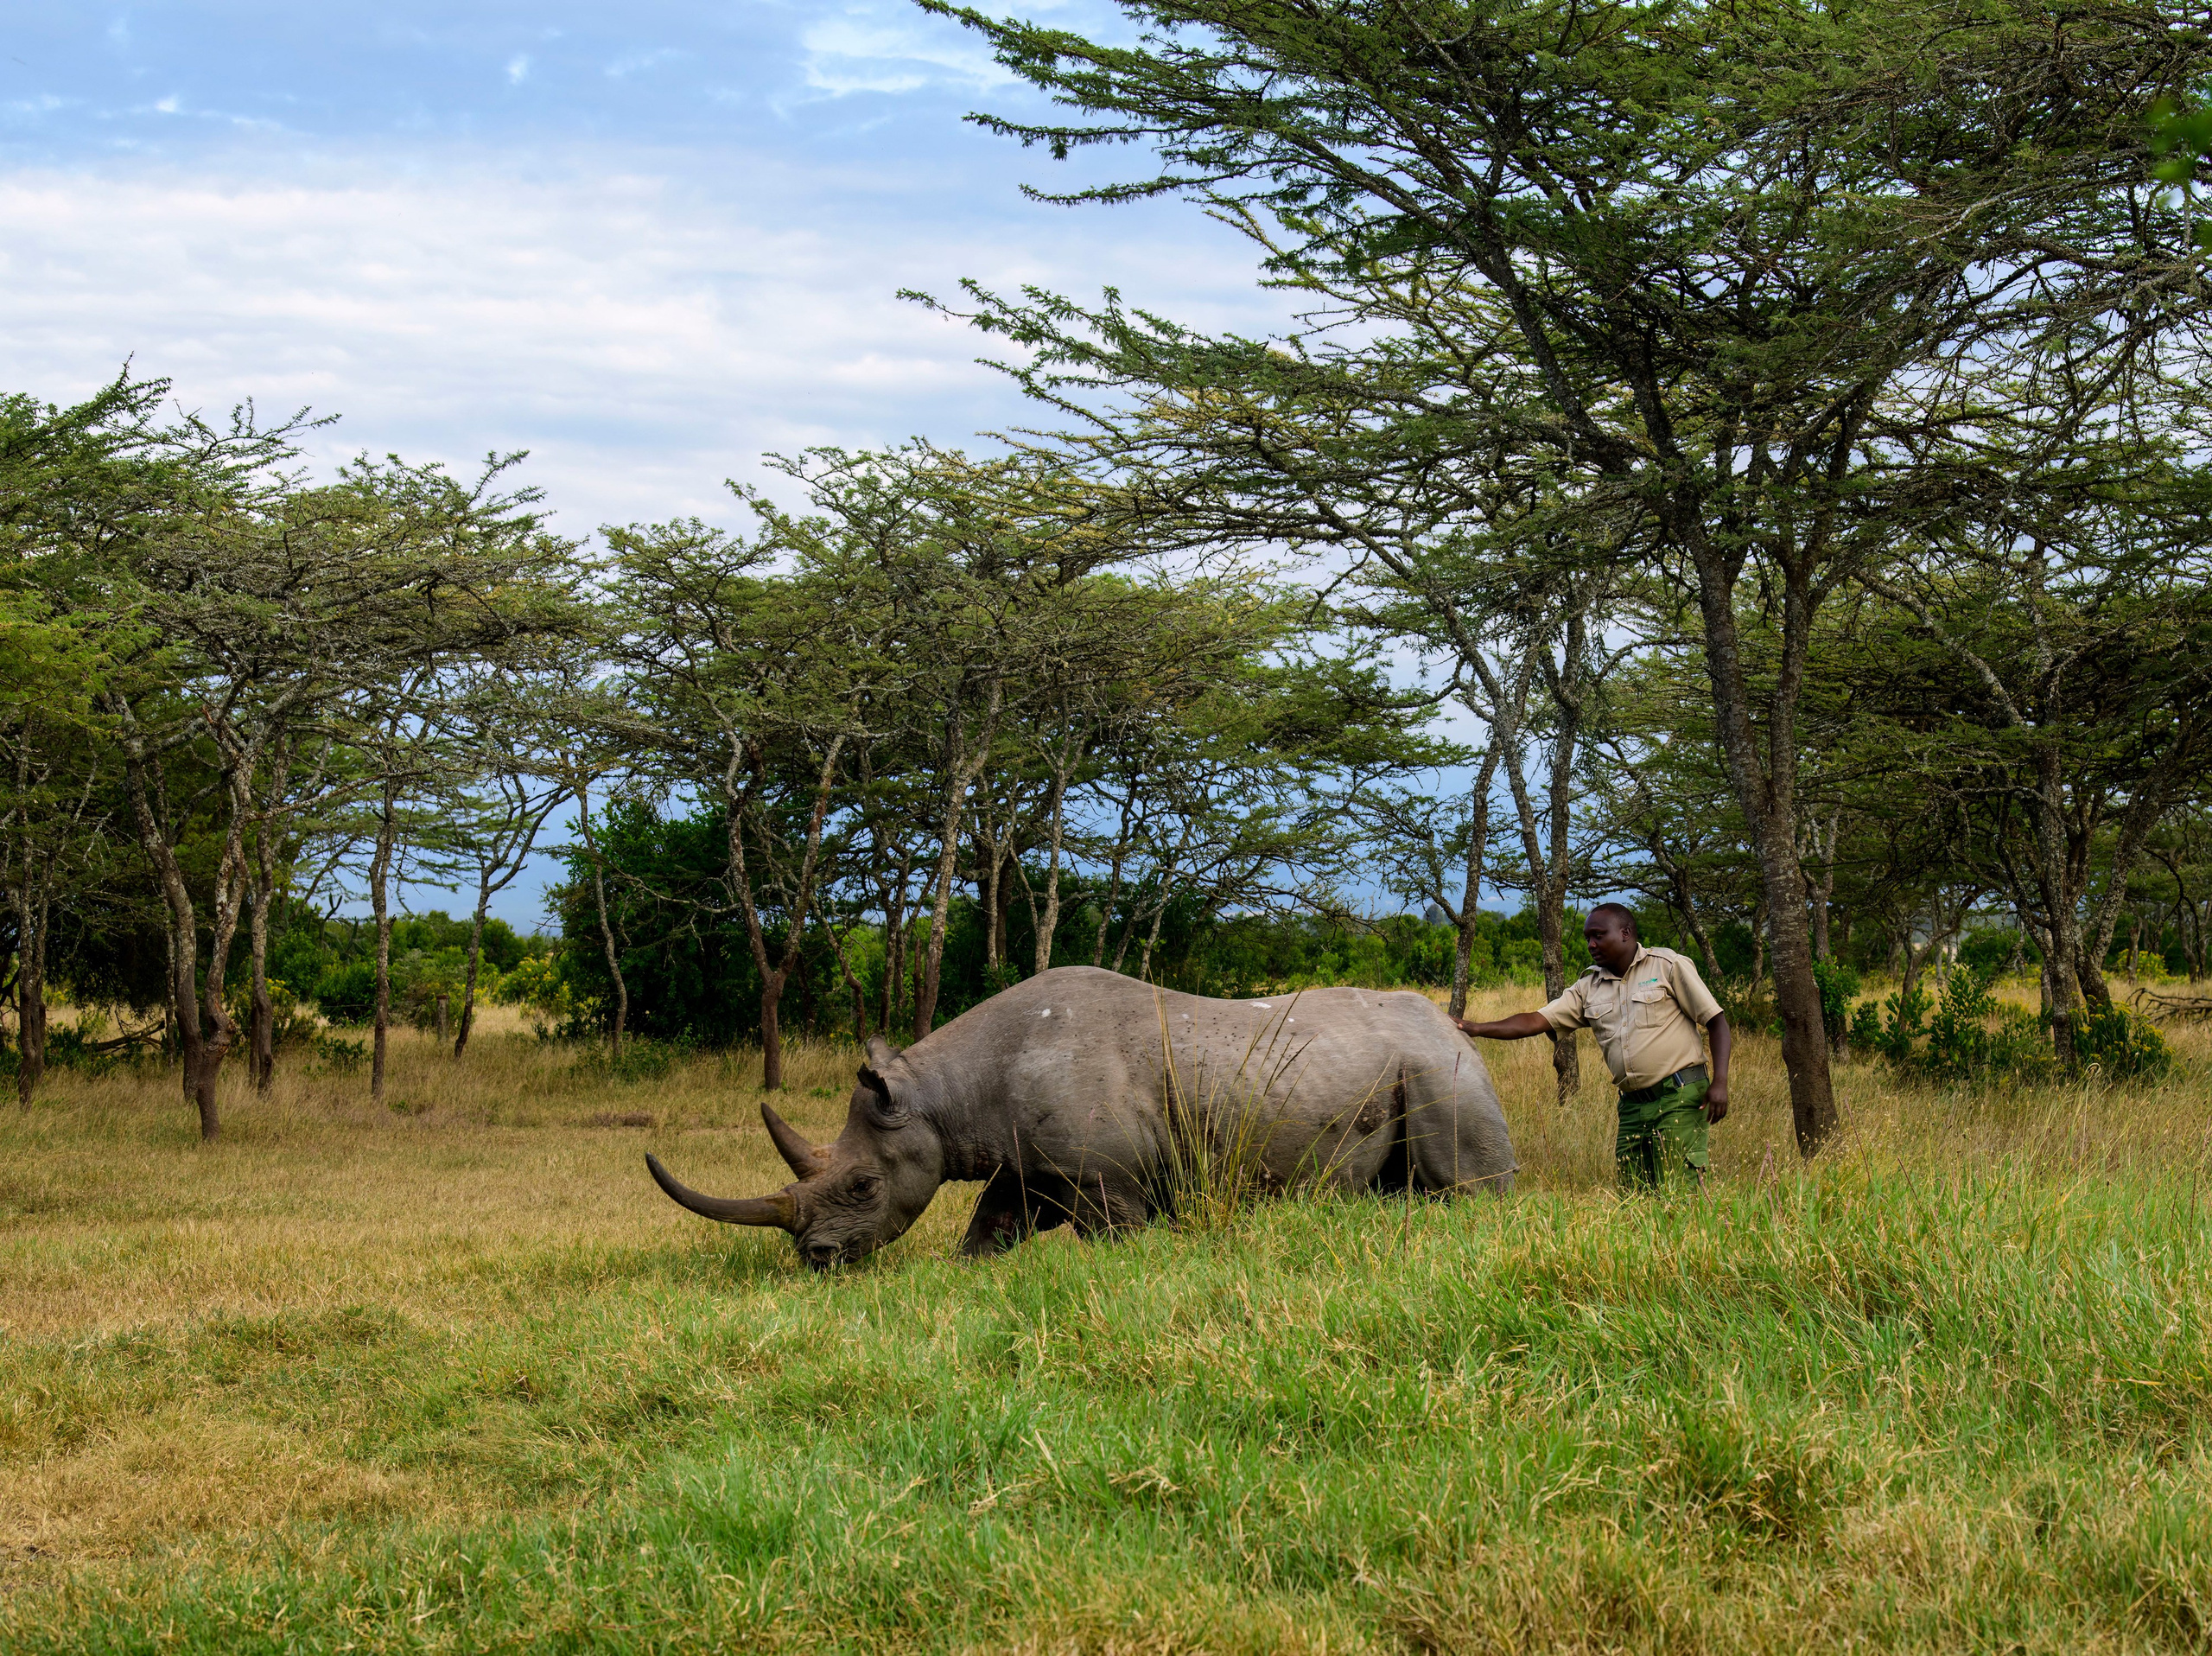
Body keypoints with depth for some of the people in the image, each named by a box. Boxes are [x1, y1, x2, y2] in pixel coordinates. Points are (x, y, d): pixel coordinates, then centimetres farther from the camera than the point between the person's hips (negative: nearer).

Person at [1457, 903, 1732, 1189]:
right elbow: (1537, 1022, 7)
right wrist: (1476, 1029, -4)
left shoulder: (1667, 966, -1)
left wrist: (1719, 1083, -12)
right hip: (1632, 1106, 6)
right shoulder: (1588, 988, 13)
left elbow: (1716, 1021, -2)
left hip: (1679, 1100, -6)